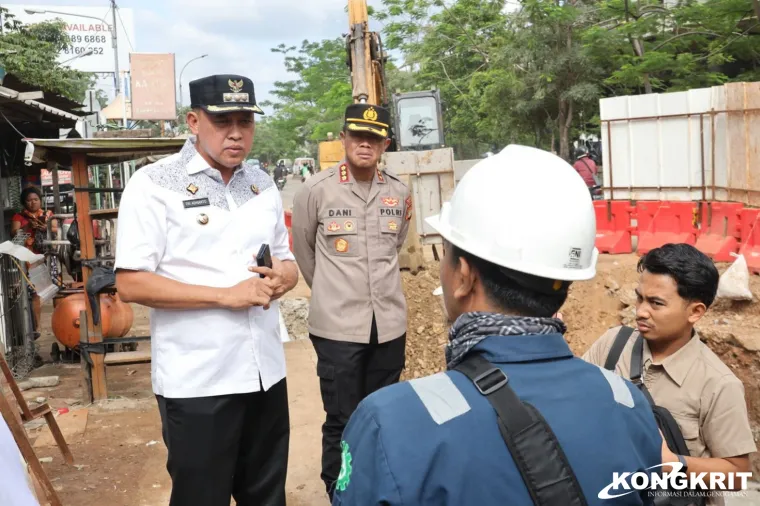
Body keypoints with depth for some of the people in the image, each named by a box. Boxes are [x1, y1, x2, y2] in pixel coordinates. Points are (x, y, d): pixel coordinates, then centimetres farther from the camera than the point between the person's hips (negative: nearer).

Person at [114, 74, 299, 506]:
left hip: (266, 372, 6)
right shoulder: (154, 185, -10)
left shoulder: (263, 185, 10)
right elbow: (131, 283, -15)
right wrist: (225, 295, -21)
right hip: (196, 382, -5)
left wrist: (283, 277, -7)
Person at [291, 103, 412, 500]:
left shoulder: (399, 193, 2)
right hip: (337, 326, -4)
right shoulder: (316, 190, -9)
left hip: (389, 324, 4)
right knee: (341, 422, 6)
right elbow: (302, 249, 5)